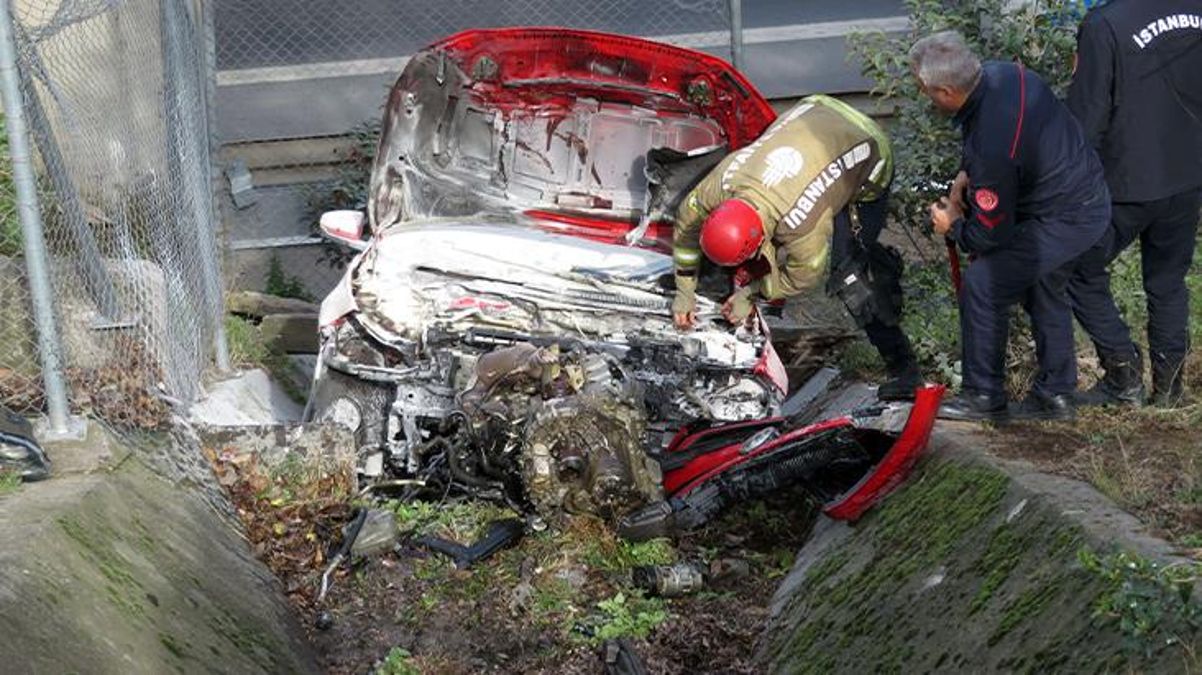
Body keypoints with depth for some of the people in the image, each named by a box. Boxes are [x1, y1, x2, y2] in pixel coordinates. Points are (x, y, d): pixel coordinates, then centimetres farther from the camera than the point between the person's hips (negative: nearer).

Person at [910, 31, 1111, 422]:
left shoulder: (991, 147, -34)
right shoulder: (1002, 74, -8)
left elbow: (991, 233, -21)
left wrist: (953, 227, -1)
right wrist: (965, 174, 9)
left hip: (1064, 220, -10)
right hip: (1091, 198, 10)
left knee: (982, 285, -5)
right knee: (1044, 287, 23)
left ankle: (984, 397, 7)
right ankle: (1056, 393, 34)